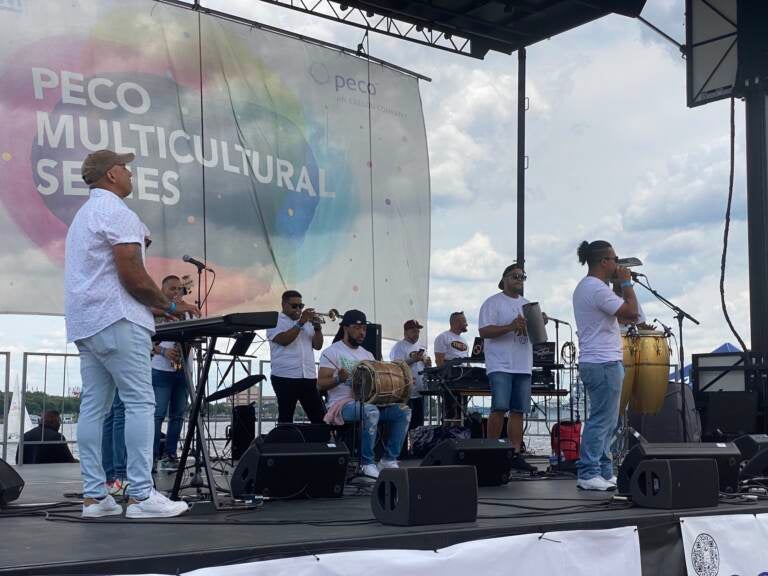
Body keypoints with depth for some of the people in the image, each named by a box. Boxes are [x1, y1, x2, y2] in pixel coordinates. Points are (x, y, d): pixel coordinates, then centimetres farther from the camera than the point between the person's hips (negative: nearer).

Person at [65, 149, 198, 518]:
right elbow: (133, 278, -15)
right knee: (140, 403, -9)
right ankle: (141, 496, -11)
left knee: (93, 406, 6)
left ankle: (94, 496, 5)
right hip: (116, 320, -10)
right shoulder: (117, 212, -8)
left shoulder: (84, 214, 24)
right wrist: (171, 306, -3)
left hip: (85, 323, 10)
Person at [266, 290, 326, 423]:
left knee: (320, 417, 0)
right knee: (286, 418, 0)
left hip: (309, 377, 5)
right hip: (285, 377, -4)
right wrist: (300, 323, -14)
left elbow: (318, 346, 13)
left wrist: (317, 327, -2)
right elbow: (283, 340, -14)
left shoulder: (307, 322, 18)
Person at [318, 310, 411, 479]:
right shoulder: (332, 352, -3)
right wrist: (339, 379, -31)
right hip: (342, 404, -7)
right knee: (371, 411, -38)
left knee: (404, 411, -12)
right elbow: (321, 384, -10)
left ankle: (389, 459, -6)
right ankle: (367, 463, -25)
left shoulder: (367, 355, 18)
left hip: (367, 401, 7)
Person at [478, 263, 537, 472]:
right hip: (500, 365, -6)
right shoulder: (493, 303, 0)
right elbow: (484, 331, -10)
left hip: (523, 366, 6)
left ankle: (515, 455, 7)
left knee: (518, 411, 4)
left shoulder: (528, 305, 20)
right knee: (500, 408, -13)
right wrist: (511, 327, -21)